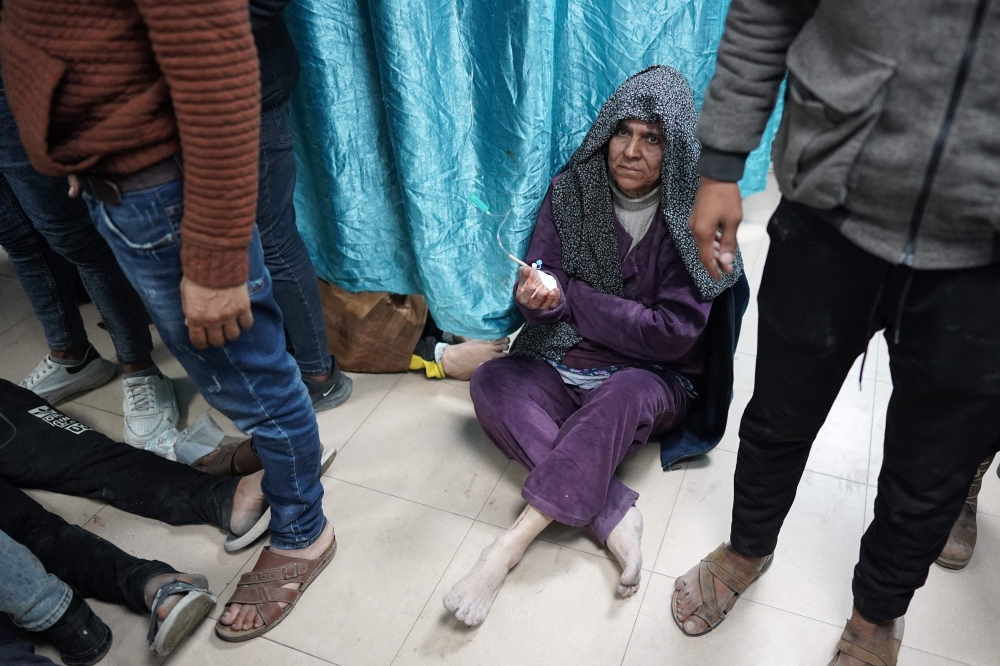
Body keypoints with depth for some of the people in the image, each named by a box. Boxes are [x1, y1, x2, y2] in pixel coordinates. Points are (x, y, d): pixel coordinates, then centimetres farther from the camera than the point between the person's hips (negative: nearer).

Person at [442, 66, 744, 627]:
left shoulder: (693, 220, -11)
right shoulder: (573, 192, -2)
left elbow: (674, 334, -16)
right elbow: (542, 283, -3)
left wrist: (570, 297, -16)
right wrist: (537, 295, -30)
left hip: (653, 381, -3)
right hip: (564, 365, 4)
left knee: (622, 394, -37)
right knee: (491, 382, -23)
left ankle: (507, 550, -35)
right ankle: (615, 511, -29)